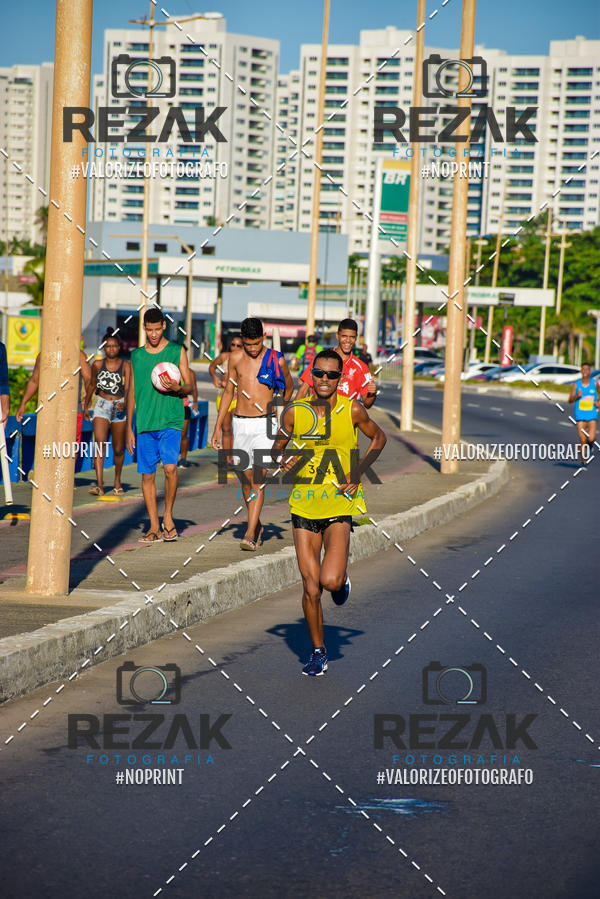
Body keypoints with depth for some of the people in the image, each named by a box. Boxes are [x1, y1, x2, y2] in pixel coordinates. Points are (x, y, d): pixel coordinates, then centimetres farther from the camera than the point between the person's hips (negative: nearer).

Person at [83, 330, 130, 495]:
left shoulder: (125, 365, -3)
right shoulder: (98, 365, 3)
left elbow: (128, 388, -13)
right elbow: (92, 385, 17)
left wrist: (124, 403, -32)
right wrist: (86, 406, 24)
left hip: (119, 407, 0)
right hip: (102, 406, 0)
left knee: (118, 449, 9)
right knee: (99, 443, -18)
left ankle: (117, 481, 32)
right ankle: (99, 484, -26)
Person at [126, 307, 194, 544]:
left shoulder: (177, 351, 4)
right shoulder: (137, 356, 12)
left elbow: (189, 386, 5)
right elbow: (132, 392, 16)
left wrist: (178, 388, -18)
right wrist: (129, 428, 13)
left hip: (170, 420, -3)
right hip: (144, 424, 3)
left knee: (170, 467, -19)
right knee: (147, 475, 3)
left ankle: (168, 516, 1)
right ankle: (154, 528, 10)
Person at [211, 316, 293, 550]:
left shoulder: (276, 360, -4)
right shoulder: (235, 358, 4)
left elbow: (289, 387, 14)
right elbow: (228, 391, 13)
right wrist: (218, 427, 10)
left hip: (265, 424, -3)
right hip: (240, 424, 3)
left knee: (258, 478, -14)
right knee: (246, 478, 9)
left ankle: (250, 534, -19)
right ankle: (257, 526, 29)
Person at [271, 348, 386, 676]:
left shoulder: (352, 410, -5)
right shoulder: (295, 412, -1)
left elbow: (378, 438, 12)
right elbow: (278, 444, 16)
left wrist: (357, 473, 1)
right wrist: (281, 458, -7)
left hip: (340, 505, -2)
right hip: (304, 507, 2)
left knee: (330, 581, -18)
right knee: (311, 588, 1)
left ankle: (342, 579, 19)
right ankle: (318, 652, 19)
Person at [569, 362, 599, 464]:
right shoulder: (576, 384, -1)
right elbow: (570, 400, 2)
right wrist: (577, 396, -18)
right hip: (580, 416, 0)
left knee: (591, 438, -13)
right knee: (582, 440, -5)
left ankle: (590, 444, 23)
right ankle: (584, 459, 13)